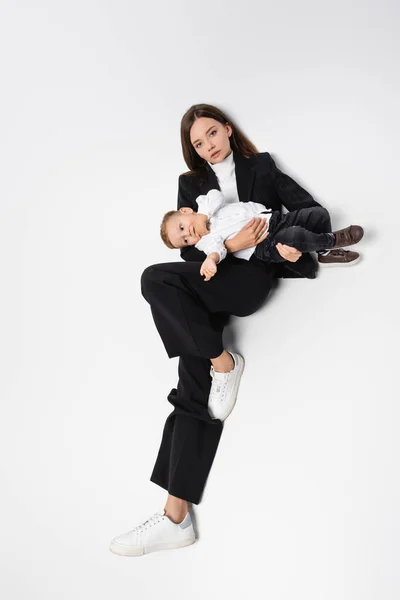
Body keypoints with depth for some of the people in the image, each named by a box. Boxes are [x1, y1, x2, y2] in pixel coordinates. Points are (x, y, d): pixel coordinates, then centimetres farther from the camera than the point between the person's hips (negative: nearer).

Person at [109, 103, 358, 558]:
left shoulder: (261, 167, 19)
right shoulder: (190, 183, 23)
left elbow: (311, 209, 11)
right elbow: (189, 250, 11)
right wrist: (230, 245, -10)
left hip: (253, 276, -3)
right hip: (208, 281, 3)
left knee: (156, 279, -28)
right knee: (196, 384, -14)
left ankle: (223, 361, -17)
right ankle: (176, 515, -15)